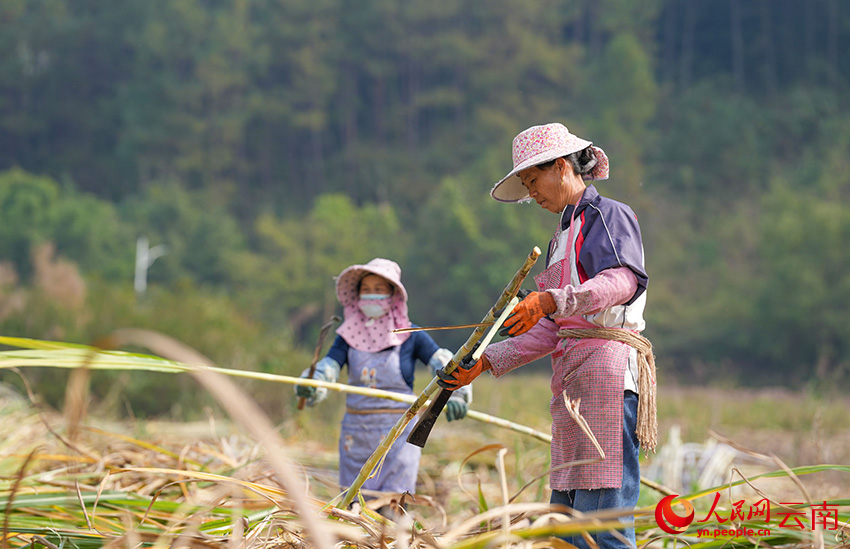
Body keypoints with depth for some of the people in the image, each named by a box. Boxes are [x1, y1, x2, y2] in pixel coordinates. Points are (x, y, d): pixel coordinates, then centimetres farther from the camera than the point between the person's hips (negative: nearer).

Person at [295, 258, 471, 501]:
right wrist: (309, 386, -28)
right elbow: (327, 367, -5)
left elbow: (449, 368, -6)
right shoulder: (349, 335, 6)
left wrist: (457, 396, -27)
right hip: (356, 434, 3)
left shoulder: (410, 336, -2)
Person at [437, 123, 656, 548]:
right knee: (566, 512, 3)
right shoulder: (564, 234, 27)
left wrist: (551, 300, -30)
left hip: (607, 366, -9)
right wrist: (485, 362, 15)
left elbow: (622, 281, -19)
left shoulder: (609, 215, 2)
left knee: (602, 509, -15)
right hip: (570, 374, 9)